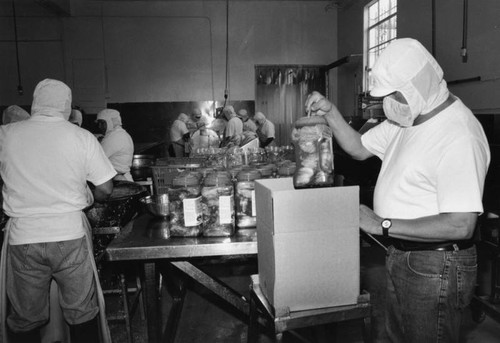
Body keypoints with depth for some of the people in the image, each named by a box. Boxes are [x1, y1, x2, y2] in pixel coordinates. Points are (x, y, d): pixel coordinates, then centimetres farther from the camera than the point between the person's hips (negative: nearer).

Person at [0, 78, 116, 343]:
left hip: (22, 238, 2)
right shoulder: (82, 137, -6)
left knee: (23, 320, 17)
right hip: (71, 235, -1)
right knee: (82, 312, 13)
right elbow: (105, 189, -5)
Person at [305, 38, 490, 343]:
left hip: (435, 266, -9)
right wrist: (330, 112, -3)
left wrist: (383, 225, -26)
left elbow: (461, 225, -29)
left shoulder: (460, 137, -25)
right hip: (402, 257, 9)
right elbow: (360, 148, 11)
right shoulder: (408, 117, 4)